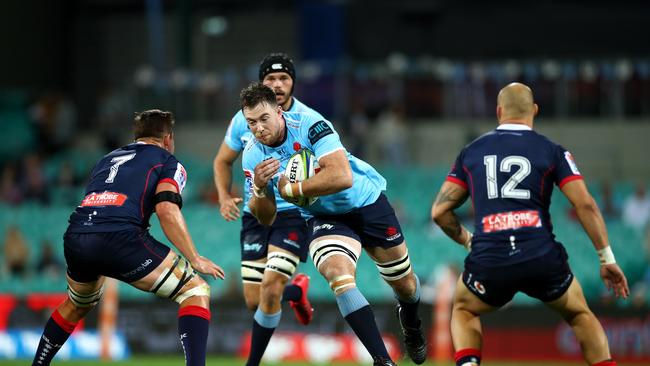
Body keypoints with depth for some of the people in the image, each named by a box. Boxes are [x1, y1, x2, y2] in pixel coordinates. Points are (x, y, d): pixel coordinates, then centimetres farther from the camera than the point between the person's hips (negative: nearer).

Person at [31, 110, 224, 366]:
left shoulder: (107, 159, 33)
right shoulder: (168, 163, 15)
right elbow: (167, 210, -3)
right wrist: (195, 259, 1)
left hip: (74, 239, 6)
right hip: (119, 238, -6)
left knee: (78, 304, 36)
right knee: (196, 291, 4)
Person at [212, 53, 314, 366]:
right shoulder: (244, 119, 1)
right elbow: (223, 161, 16)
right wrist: (224, 197, -1)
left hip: (293, 213, -3)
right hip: (255, 214, 4)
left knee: (271, 286, -20)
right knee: (254, 302, 1)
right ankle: (296, 291, 37)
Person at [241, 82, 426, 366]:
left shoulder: (309, 124, -27)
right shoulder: (252, 156, -11)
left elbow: (342, 176, -38)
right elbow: (267, 218, -5)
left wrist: (291, 189, -30)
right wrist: (259, 188, -26)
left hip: (366, 202, -2)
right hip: (325, 218, 2)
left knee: (404, 283, 12)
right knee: (339, 275, -29)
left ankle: (411, 324, 50)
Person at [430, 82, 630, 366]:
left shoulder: (471, 152, 14)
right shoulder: (552, 151, 8)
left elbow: (440, 212, 14)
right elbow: (585, 205, -1)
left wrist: (467, 240, 30)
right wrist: (607, 258, 5)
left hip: (489, 260, 0)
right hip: (542, 258, 0)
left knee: (464, 311, 30)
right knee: (579, 314, 26)